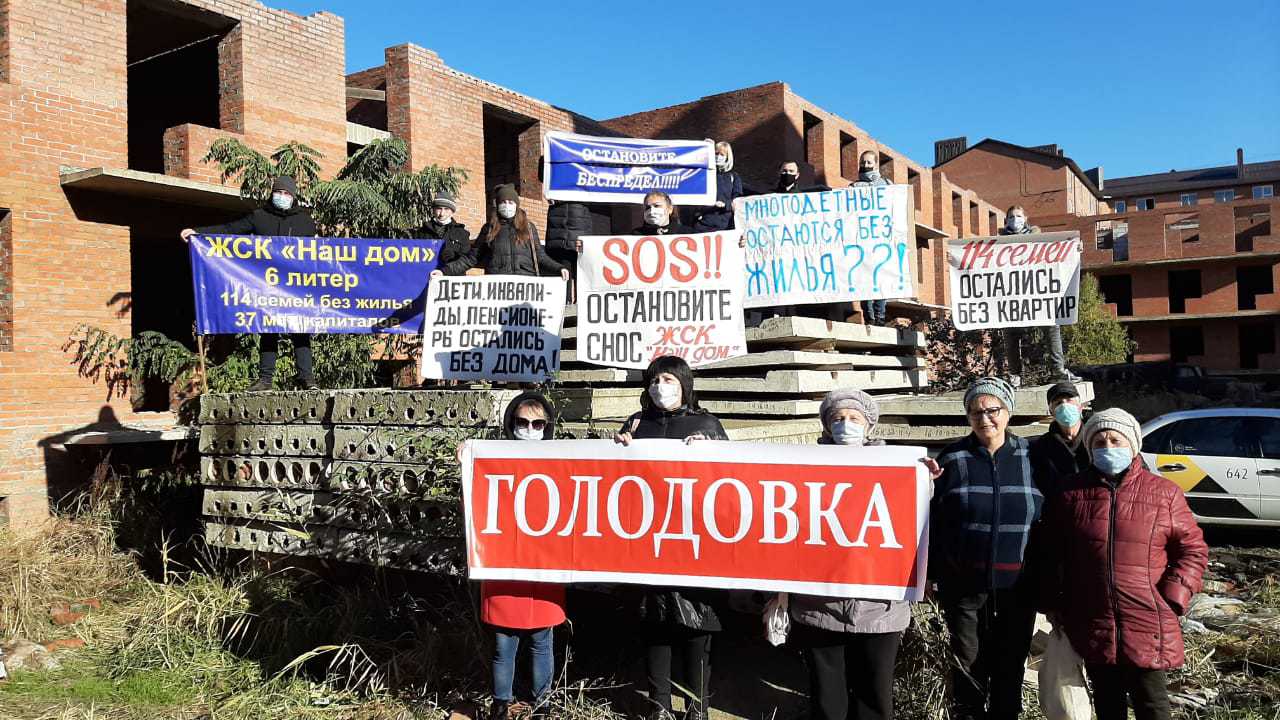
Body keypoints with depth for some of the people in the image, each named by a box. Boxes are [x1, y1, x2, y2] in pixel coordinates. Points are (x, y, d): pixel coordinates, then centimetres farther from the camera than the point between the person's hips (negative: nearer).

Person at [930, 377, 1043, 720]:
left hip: (1018, 586, 1)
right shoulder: (953, 458, -2)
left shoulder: (1032, 456, 1)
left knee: (1010, 667, 12)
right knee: (969, 668, 6)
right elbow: (933, 521, -1)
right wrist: (932, 574, -6)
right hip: (964, 586, -1)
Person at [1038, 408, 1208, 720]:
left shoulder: (1163, 493, -1)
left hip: (1148, 625, -2)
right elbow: (1052, 553, 10)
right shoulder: (1071, 493, 3)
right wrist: (1054, 603, 5)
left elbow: (1193, 548, 4)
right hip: (1092, 624, 2)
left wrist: (1174, 598, -7)